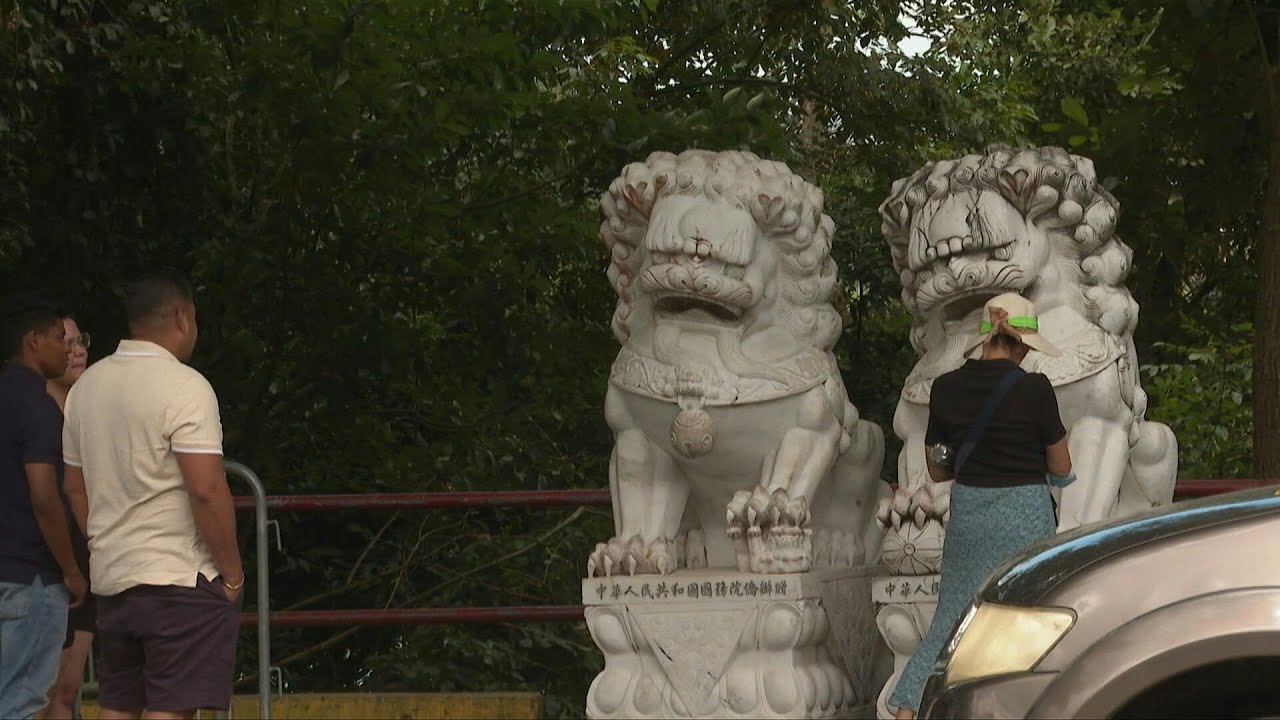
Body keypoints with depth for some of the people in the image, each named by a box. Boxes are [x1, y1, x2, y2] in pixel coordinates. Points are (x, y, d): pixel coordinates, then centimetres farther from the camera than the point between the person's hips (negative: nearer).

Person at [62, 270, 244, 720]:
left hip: (110, 579, 7)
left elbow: (75, 487, 18)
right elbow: (206, 489, -20)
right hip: (180, 578, -7)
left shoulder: (86, 386, 11)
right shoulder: (183, 386, -13)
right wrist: (232, 572, -10)